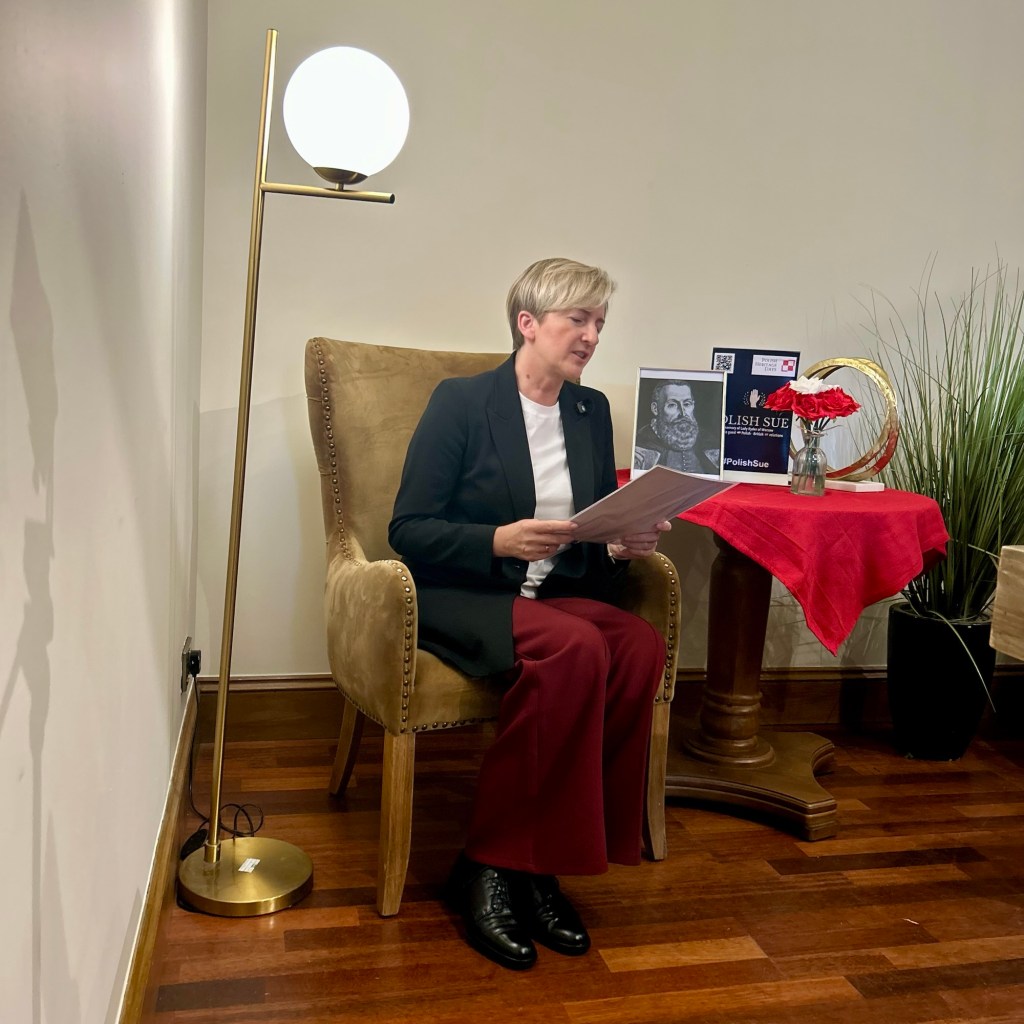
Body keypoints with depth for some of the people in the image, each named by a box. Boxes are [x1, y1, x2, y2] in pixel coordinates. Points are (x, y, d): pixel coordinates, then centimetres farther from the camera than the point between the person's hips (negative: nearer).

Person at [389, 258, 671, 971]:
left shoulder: (592, 411, 14)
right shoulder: (462, 401, -3)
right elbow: (408, 530, -7)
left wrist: (625, 545, -3)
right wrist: (500, 541, -23)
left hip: (558, 594, 5)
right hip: (461, 597, -5)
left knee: (642, 644, -27)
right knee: (574, 646, -35)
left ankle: (533, 863, -18)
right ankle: (487, 869, -20)